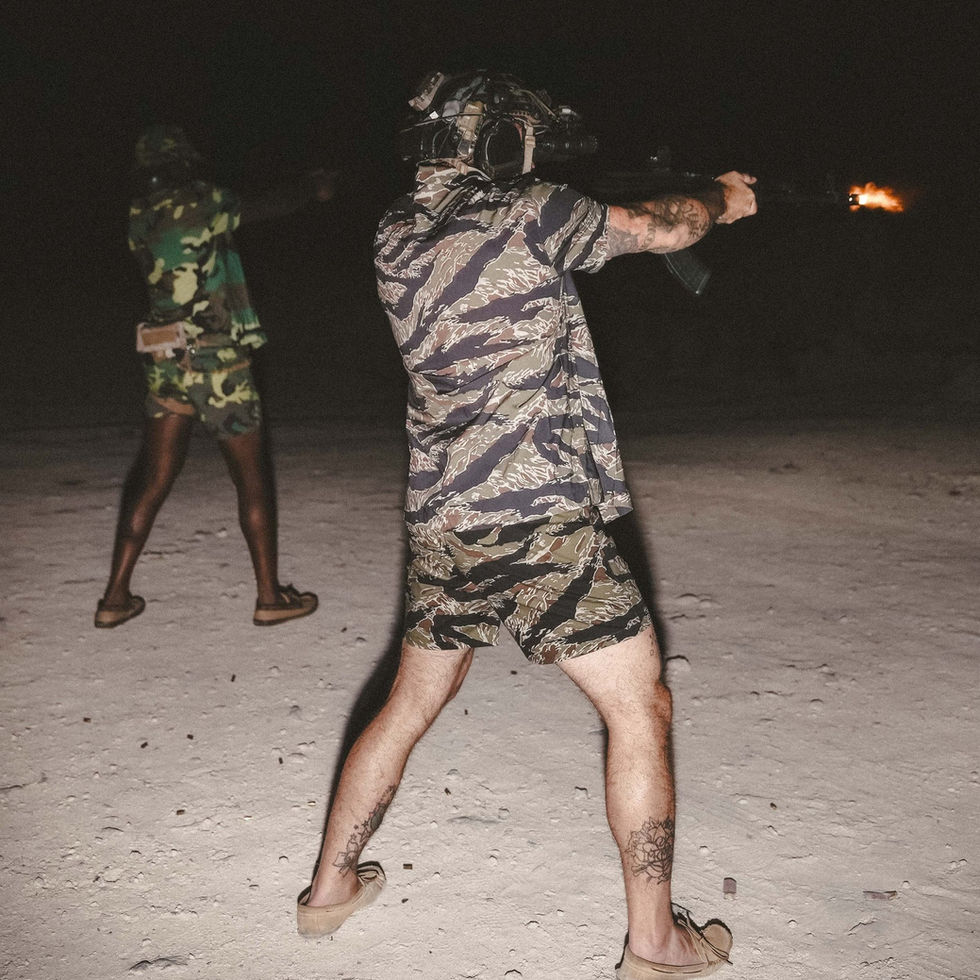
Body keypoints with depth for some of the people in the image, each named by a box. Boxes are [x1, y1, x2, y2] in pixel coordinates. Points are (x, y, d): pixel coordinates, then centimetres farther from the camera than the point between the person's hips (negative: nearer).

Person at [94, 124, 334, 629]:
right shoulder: (203, 203, -9)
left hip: (165, 362, 5)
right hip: (218, 362, -5)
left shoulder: (140, 218, 7)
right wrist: (314, 187, 23)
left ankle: (116, 597, 14)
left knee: (152, 480, 11)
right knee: (252, 479, 6)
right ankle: (270, 596, 14)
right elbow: (270, 206, 3)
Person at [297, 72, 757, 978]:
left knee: (412, 704, 23)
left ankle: (331, 886, 35)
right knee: (641, 711, 8)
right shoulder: (530, 212, -9)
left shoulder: (395, 240, 8)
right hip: (541, 523, -7)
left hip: (440, 524, 7)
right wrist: (724, 197, 23)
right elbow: (662, 230, 3)